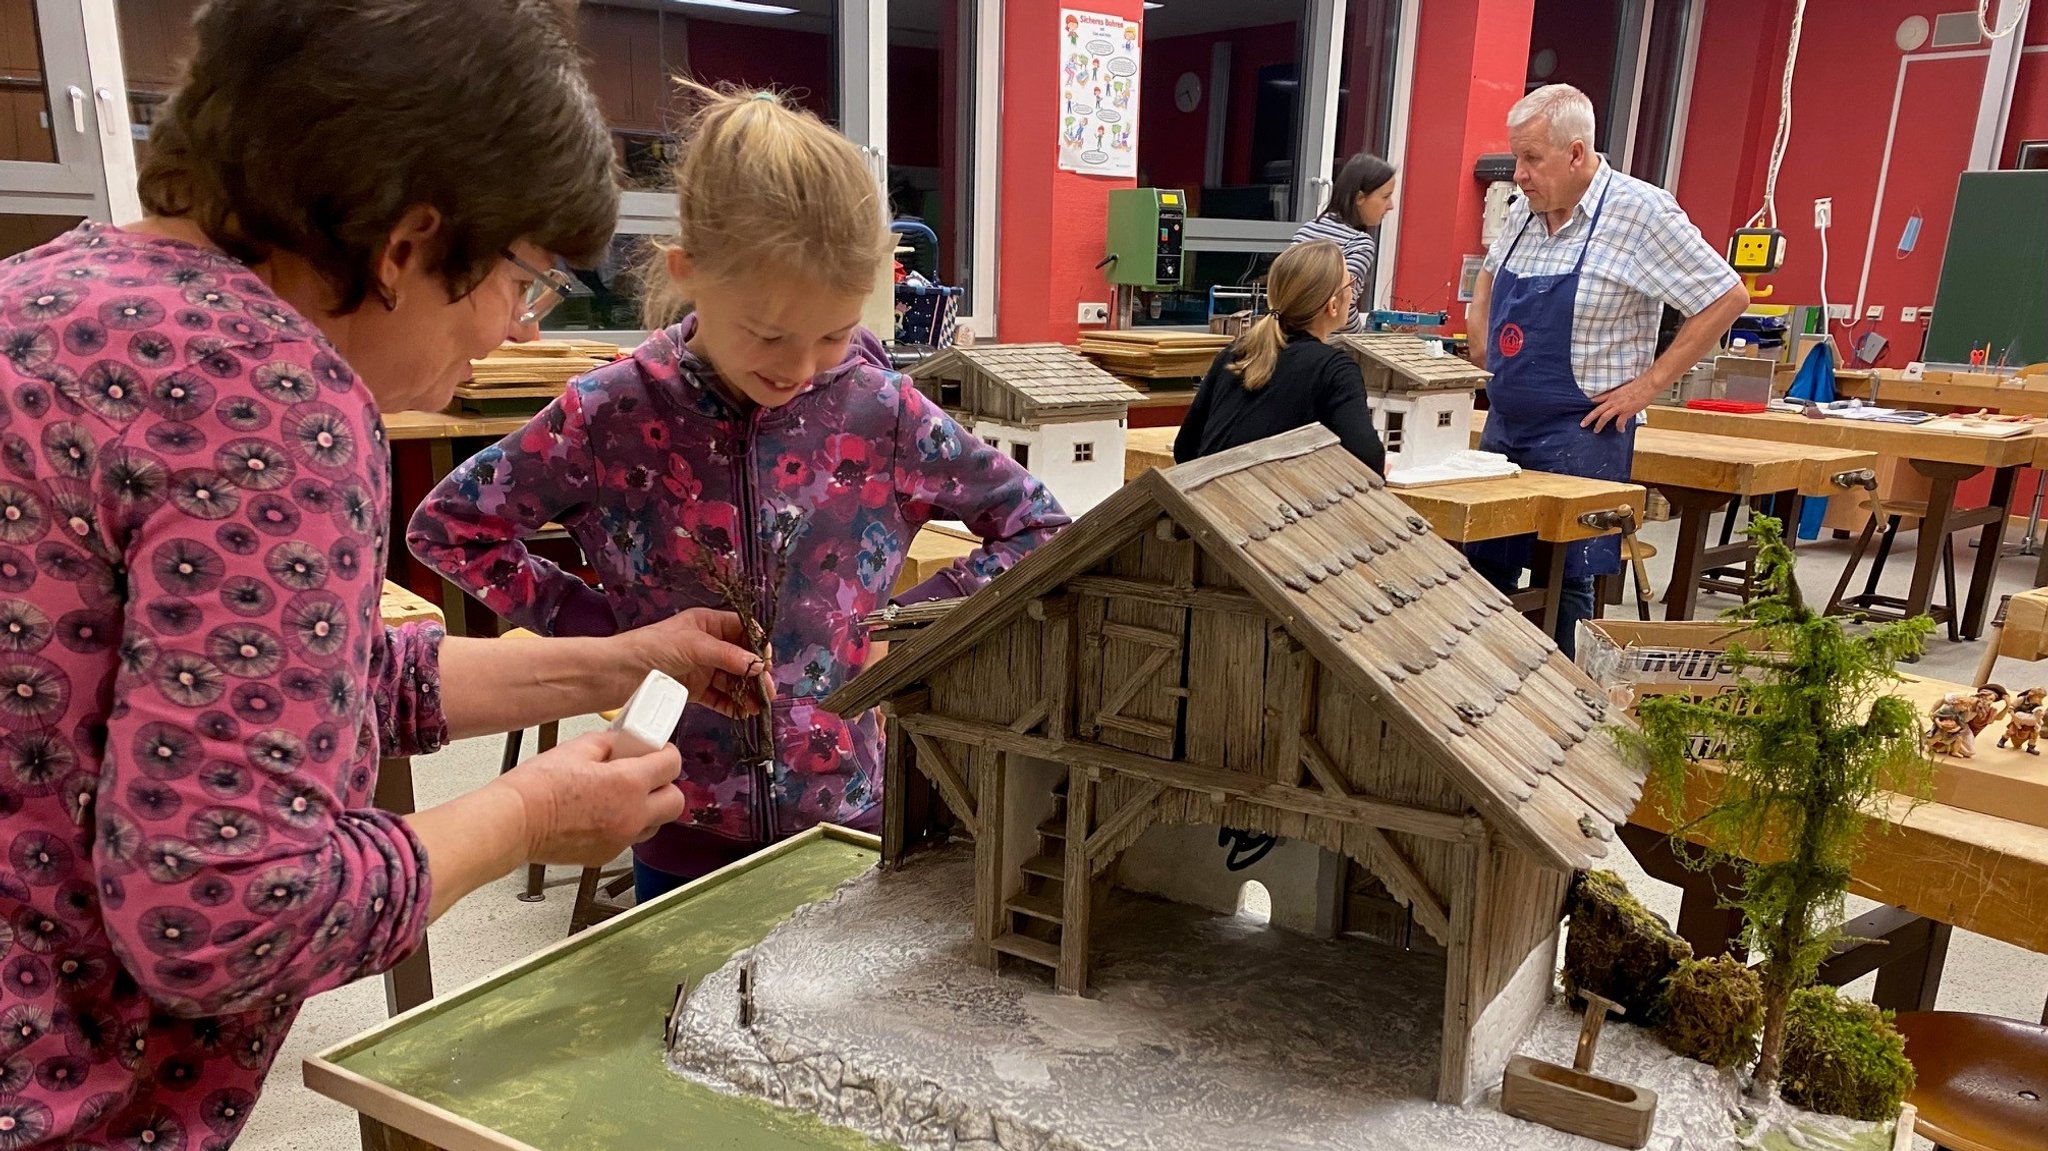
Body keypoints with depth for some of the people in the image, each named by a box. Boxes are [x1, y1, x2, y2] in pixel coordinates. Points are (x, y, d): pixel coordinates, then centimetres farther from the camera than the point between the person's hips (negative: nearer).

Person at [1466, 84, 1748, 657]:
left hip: (1579, 435, -7)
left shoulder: (1641, 212, -12)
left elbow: (1727, 298, -10)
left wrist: (1648, 383, -12)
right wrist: (1480, 339, 13)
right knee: (1483, 570, 11)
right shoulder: (1525, 210, 7)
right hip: (1503, 425, 7)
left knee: (1564, 585, -1)